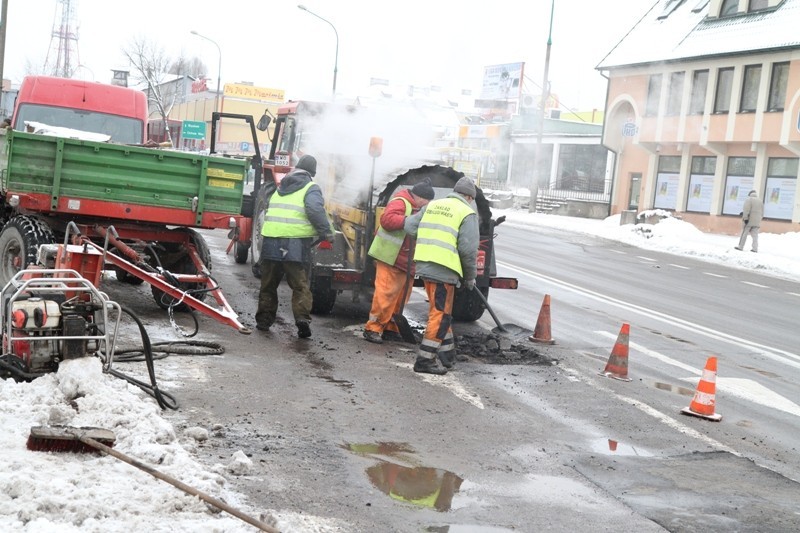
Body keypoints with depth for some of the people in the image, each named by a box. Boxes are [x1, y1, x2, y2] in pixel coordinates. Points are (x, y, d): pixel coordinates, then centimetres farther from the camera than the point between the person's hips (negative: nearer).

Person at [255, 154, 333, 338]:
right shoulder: (311, 188, 2)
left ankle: (264, 319, 17)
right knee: (300, 285, 0)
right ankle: (302, 317, -15)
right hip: (295, 244, -5)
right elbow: (315, 210, -15)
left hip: (271, 241, 5)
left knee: (268, 284, 15)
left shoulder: (281, 188, 23)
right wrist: (327, 232, -12)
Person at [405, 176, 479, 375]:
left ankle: (447, 352, 30)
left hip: (424, 266, 7)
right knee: (440, 315, 0)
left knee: (440, 311, 20)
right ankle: (424, 360, 0)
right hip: (444, 270, -7)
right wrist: (470, 277, 2)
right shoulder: (467, 214, -2)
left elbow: (409, 225, 17)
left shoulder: (433, 205, 17)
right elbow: (468, 249, -9)